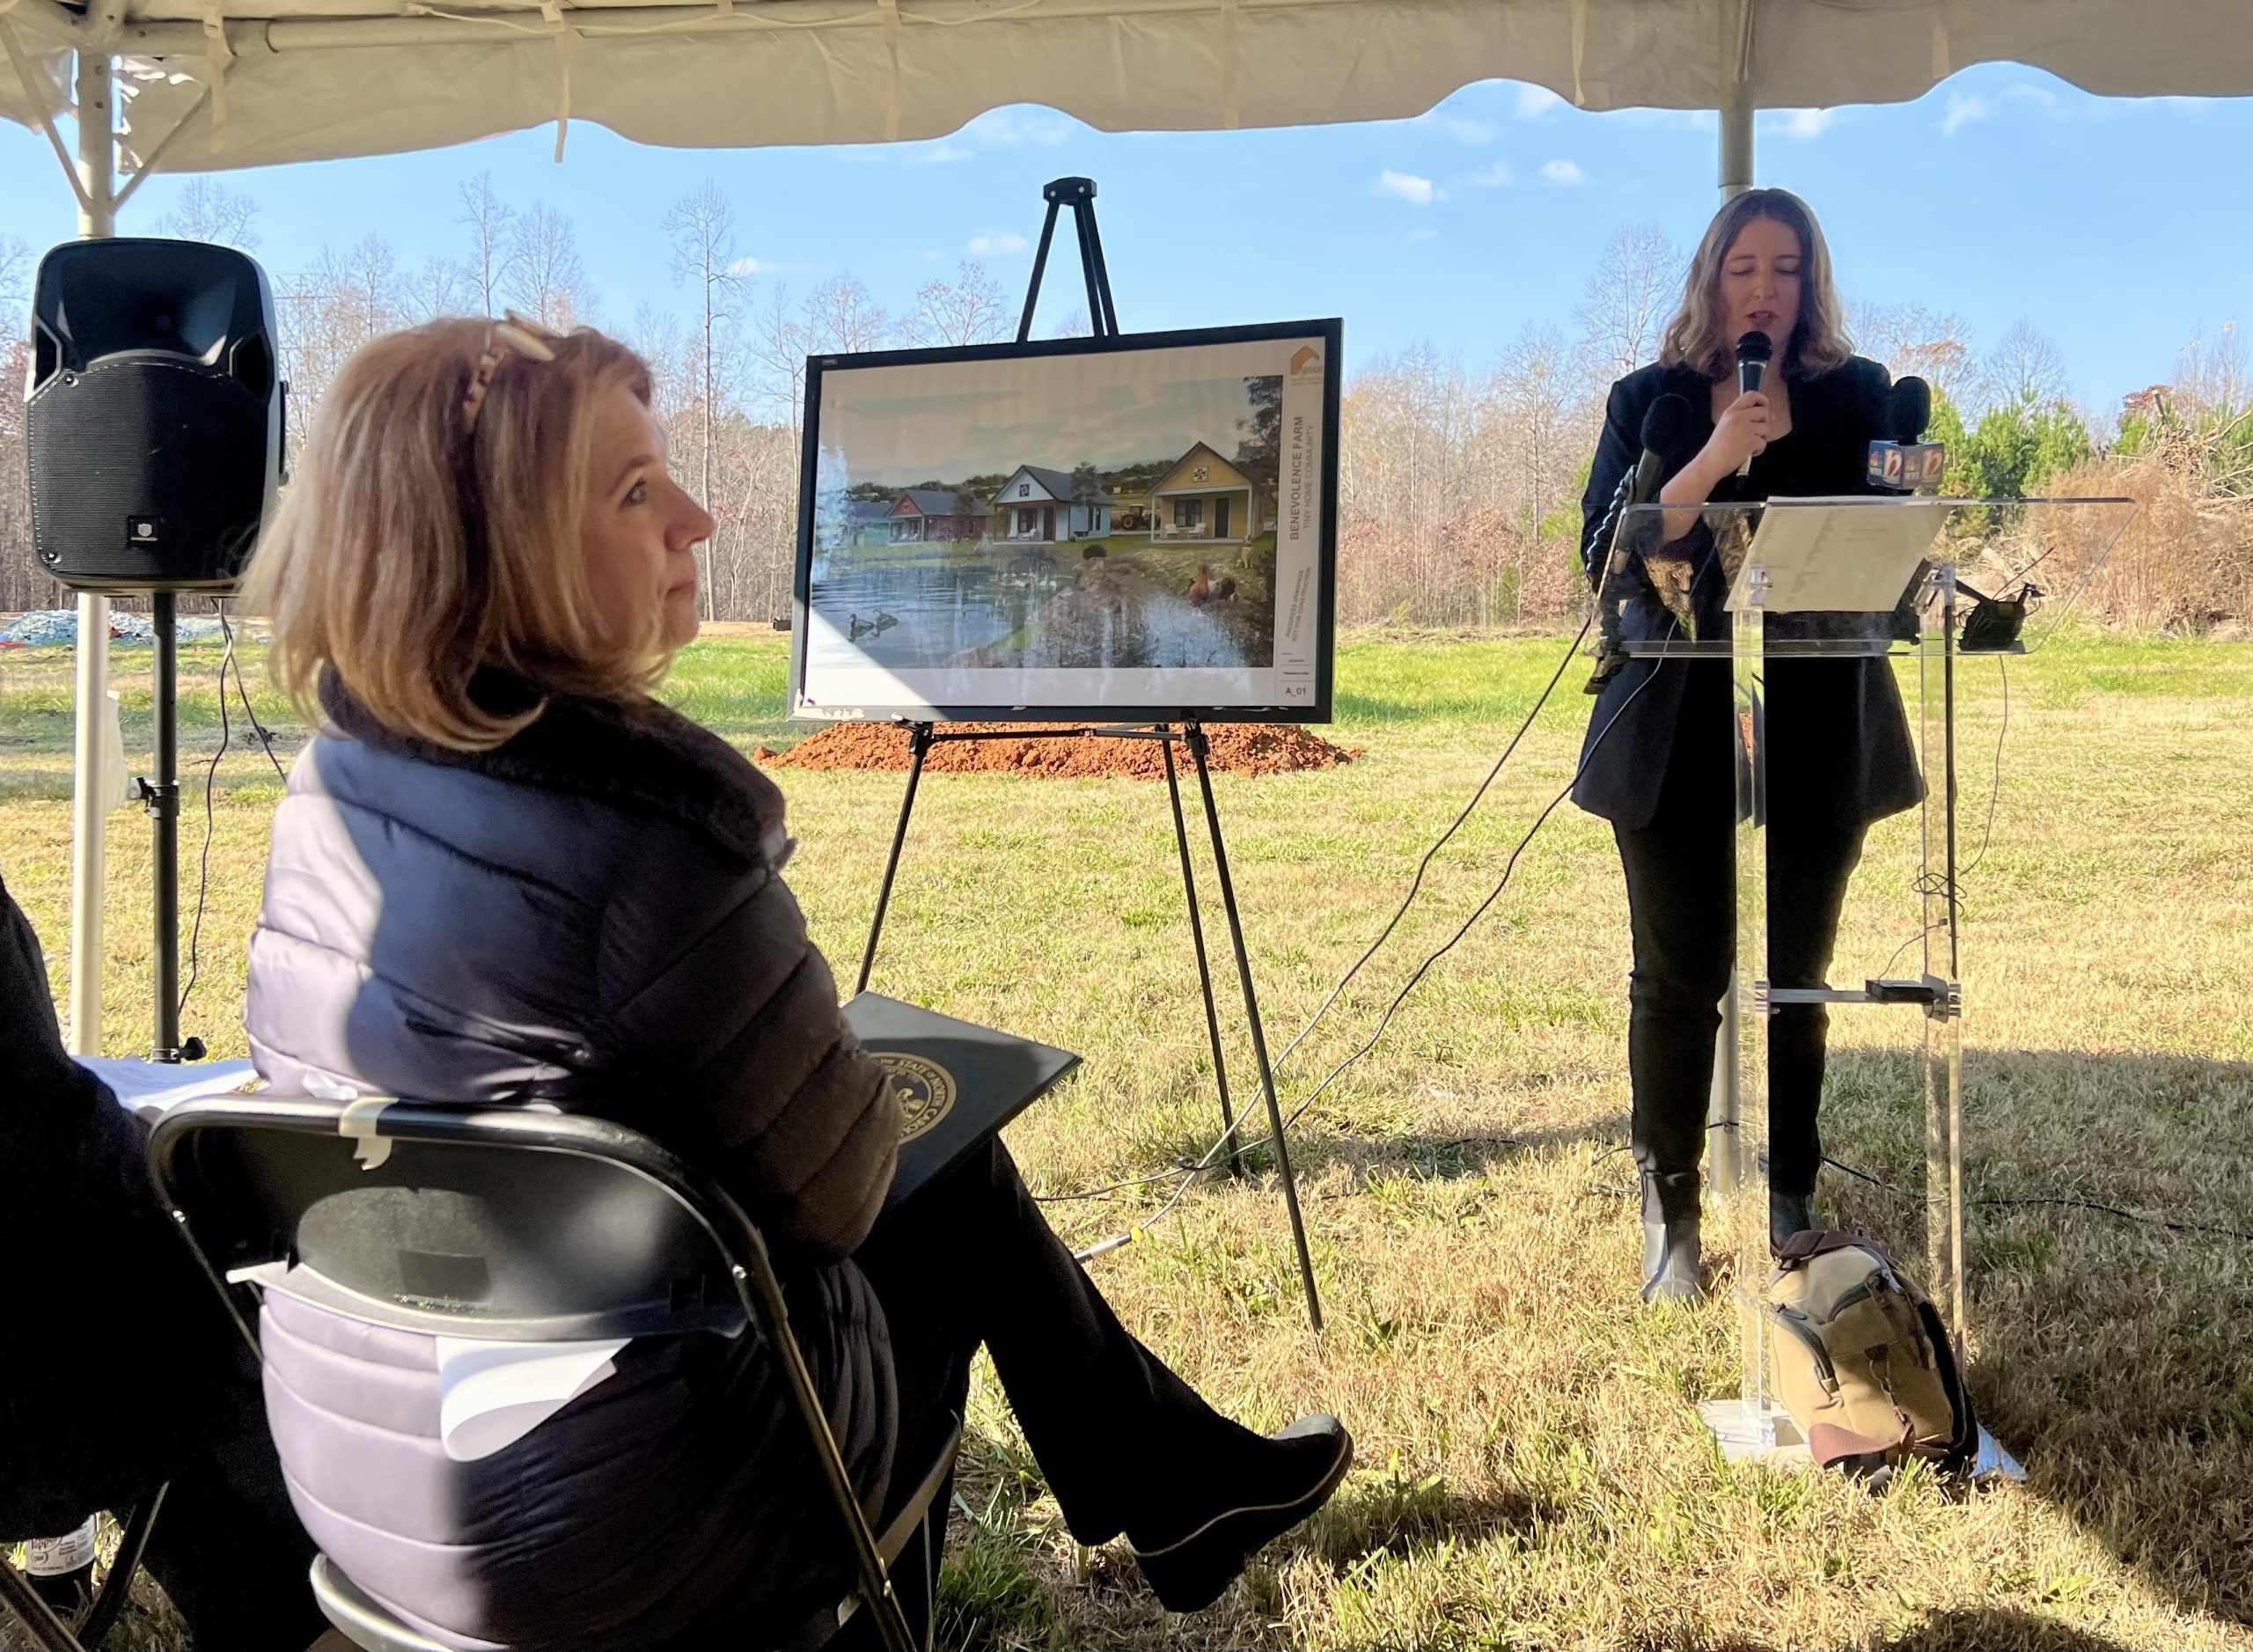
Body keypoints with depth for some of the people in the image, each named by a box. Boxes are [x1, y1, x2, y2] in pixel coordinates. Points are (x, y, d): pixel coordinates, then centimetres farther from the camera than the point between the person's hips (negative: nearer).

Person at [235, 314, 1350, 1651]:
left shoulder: (333, 785, -3)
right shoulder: (641, 827, -28)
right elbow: (831, 1189, -19)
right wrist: (878, 1095, 6)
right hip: (623, 1532, -7)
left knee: (947, 1177, 23)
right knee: (954, 1183, 18)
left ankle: (1182, 1484, 42)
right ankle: (1180, 1490, 42)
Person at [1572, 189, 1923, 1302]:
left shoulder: (1859, 396, 7)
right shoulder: (1650, 400, 4)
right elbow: (1607, 557, -8)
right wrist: (1713, 460, -19)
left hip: (1817, 734, 1)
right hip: (1679, 735, -1)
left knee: (1794, 977, 8)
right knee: (1678, 980, 2)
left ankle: (1786, 1212, 20)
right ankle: (1669, 1219, 13)